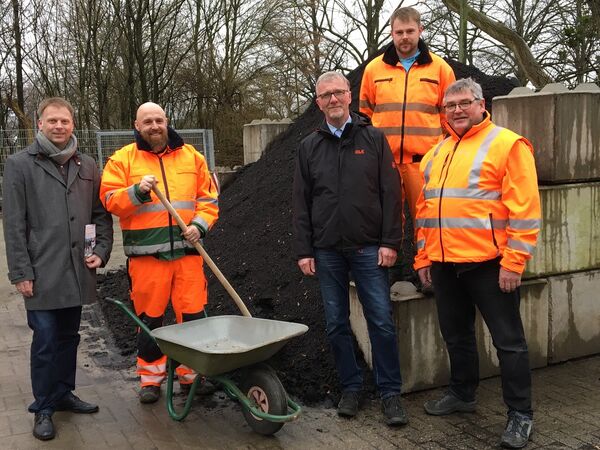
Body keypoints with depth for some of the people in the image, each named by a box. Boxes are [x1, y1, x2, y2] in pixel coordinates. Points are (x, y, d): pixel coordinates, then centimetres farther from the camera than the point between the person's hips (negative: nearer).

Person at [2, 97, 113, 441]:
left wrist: (101, 251, 3)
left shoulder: (87, 165, 9)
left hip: (77, 271, 4)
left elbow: (102, 214, 15)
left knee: (69, 337, 15)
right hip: (42, 274, -4)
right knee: (46, 341, 1)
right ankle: (44, 408, 15)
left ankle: (63, 393, 31)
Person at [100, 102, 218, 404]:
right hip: (146, 254, -1)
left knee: (193, 314, 2)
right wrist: (138, 191, -18)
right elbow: (110, 201, -1)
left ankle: (191, 374, 19)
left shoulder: (191, 156, 12)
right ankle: (150, 376, 22)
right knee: (150, 319, 6)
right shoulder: (122, 159, 6)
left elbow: (208, 198, 12)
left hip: (187, 250, 2)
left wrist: (199, 224, -4)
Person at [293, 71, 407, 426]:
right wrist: (304, 250, 3)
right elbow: (301, 203, 9)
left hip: (368, 248, -2)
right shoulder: (309, 147, 11)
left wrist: (390, 241, -7)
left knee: (382, 322, -1)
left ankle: (391, 392, 12)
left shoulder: (374, 139, 5)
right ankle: (351, 387, 22)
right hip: (327, 251, 3)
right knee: (337, 324, 8)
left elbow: (391, 193, 0)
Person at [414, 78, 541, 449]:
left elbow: (524, 209, -12)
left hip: (489, 263, -7)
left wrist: (513, 261, -17)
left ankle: (520, 414, 15)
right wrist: (423, 257, 13)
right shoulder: (437, 153, 15)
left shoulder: (507, 145, -6)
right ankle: (462, 394, 37)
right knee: (456, 334, 19)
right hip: (444, 264, 7)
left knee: (508, 339, 3)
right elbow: (425, 208, 18)